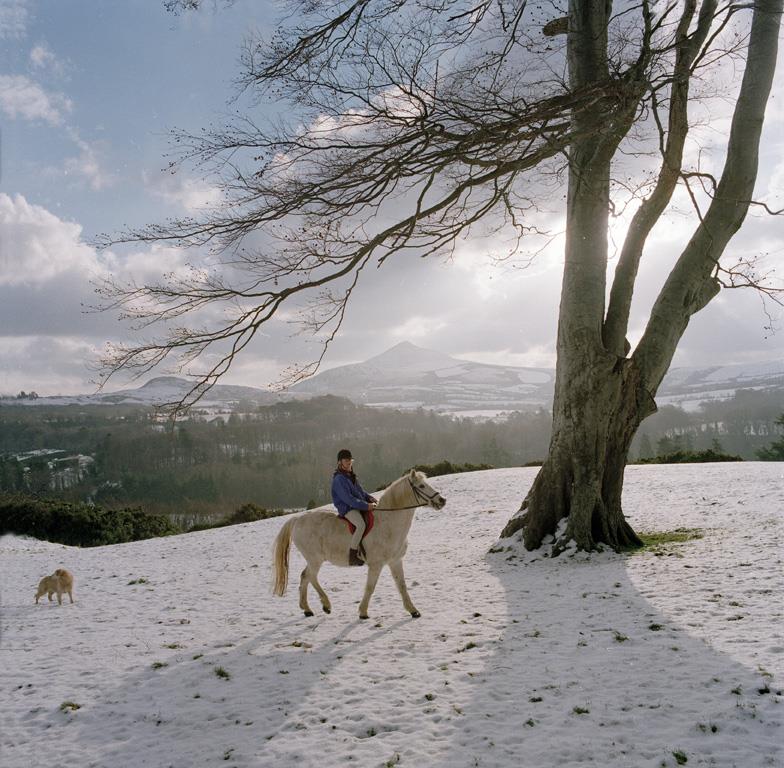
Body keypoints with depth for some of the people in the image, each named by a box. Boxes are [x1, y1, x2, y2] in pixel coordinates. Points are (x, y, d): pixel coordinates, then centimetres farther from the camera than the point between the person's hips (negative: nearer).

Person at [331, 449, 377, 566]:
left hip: (359, 506, 10)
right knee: (361, 525, -33)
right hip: (347, 508, -10)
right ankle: (352, 556, -30)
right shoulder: (339, 479, -15)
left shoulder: (351, 476, 16)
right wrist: (366, 506, -26)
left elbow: (361, 491, 23)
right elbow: (348, 499, -22)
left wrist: (370, 498, 2)